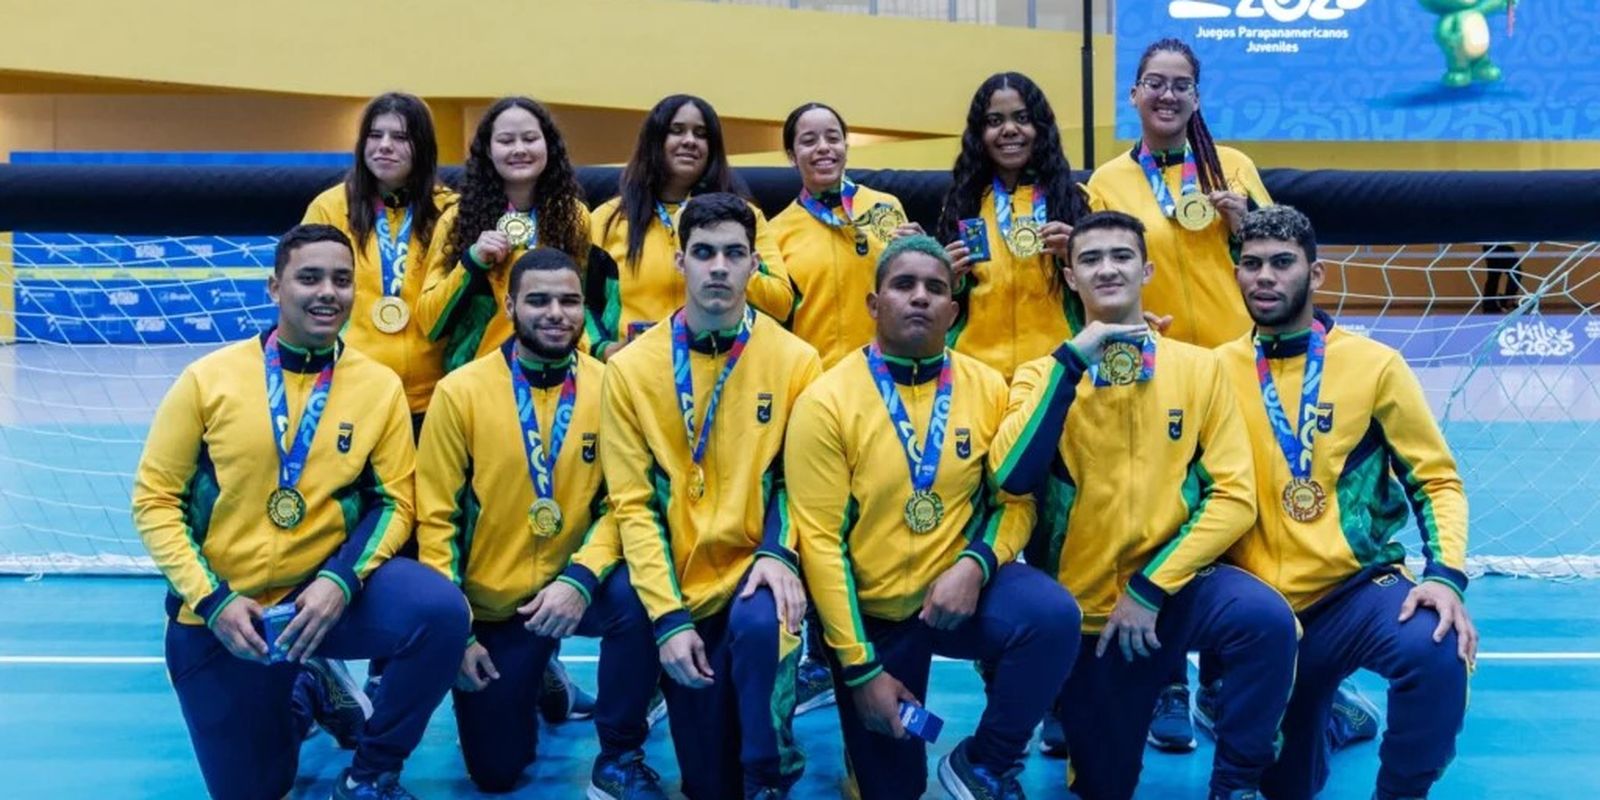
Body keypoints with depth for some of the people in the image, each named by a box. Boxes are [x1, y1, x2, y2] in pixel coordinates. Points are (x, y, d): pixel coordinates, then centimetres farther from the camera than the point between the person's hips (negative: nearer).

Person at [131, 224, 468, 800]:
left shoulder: (381, 386, -4)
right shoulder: (209, 378, -6)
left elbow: (394, 501, -2)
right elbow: (155, 499, -3)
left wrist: (341, 582, -20)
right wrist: (211, 600, -15)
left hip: (324, 588, 1)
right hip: (220, 609, 0)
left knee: (441, 611, -28)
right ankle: (293, 703, 40)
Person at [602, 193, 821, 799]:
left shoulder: (795, 360, -4)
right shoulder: (632, 368, -4)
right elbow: (634, 503, -5)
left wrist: (777, 552, -19)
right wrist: (667, 615, -14)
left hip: (757, 568, -1)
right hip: (683, 587, 1)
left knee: (759, 624, -37)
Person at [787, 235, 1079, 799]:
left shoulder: (987, 388, -3)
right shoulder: (826, 401, -12)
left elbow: (1016, 500, 1)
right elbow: (820, 539, -13)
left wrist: (974, 565, -21)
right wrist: (860, 667, -15)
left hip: (959, 584, 2)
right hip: (871, 610, -2)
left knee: (1054, 616, -28)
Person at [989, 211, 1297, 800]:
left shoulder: (1199, 367, -1)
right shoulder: (1046, 373, -1)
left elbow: (1235, 497, -6)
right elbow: (1011, 478, -20)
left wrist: (1152, 587, -14)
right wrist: (1073, 361, -20)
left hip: (1176, 587, 0)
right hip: (1087, 605, 0)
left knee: (1266, 618, -32)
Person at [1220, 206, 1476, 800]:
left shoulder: (1373, 364, -3)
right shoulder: (1218, 369, 1)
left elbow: (1436, 481, 0)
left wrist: (1446, 576, -17)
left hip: (1359, 587, -2)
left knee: (1436, 650, -35)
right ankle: (1323, 706, 45)